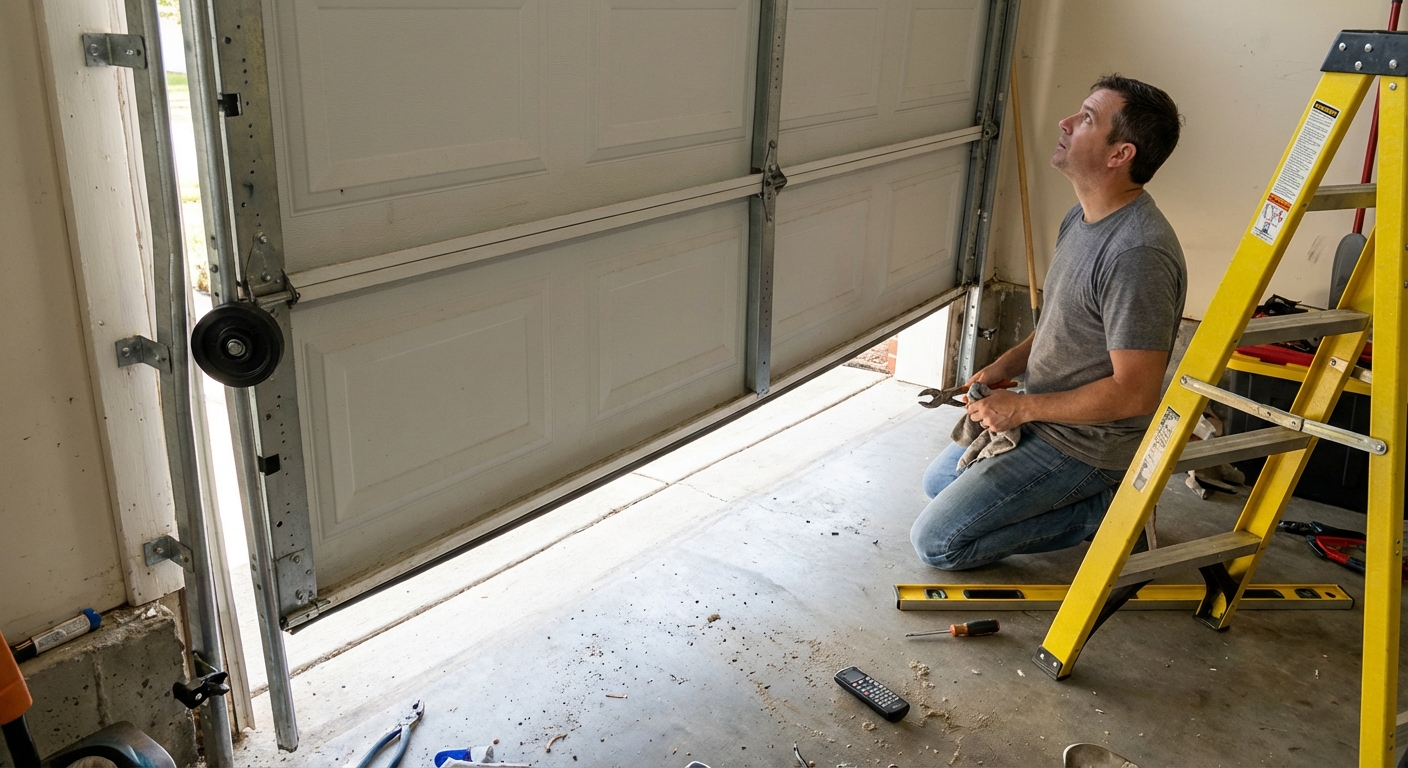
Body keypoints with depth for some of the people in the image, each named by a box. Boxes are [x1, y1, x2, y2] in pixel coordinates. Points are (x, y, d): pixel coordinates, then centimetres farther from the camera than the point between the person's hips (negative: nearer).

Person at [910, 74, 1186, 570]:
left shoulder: (1138, 254, -30)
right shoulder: (1083, 218, 3)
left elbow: (1134, 393, -29)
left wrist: (1021, 407, -21)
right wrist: (1005, 366, 0)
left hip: (1085, 444, -10)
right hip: (1041, 417, 10)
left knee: (935, 541, -9)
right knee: (938, 482, 25)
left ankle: (1102, 510, -1)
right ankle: (1096, 495, 17)